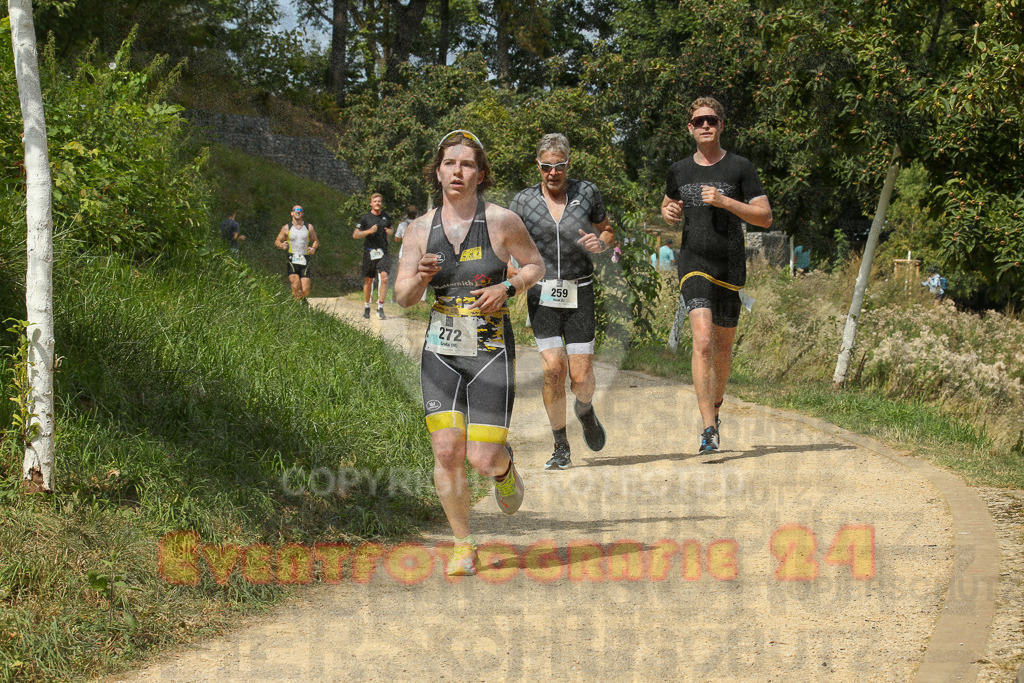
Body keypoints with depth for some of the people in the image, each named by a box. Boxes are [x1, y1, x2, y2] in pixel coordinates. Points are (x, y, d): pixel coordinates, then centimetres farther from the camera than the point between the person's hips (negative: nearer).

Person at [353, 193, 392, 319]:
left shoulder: (386, 217, 10)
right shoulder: (365, 218, 0)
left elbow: (390, 228, 29)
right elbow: (355, 235, -3)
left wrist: (389, 232, 5)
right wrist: (369, 231, -17)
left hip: (382, 252, 1)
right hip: (369, 252, -1)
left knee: (384, 277, -17)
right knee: (368, 280, 7)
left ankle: (380, 308, -15)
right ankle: (366, 307, 25)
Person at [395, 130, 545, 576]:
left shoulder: (501, 222, -5)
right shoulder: (420, 229, 3)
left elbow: (535, 266, 9)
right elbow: (403, 298, 2)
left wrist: (507, 288, -10)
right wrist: (421, 277, -20)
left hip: (491, 351, -2)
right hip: (441, 352, 2)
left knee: (483, 459, -8)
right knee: (446, 451, -8)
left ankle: (504, 469, 31)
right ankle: (463, 547, 9)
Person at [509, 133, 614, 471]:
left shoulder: (587, 192, 3)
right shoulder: (523, 201, 1)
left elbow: (607, 230, 16)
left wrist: (601, 242, -8)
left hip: (579, 294, 0)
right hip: (542, 293, 0)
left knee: (581, 376, -5)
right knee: (553, 368, -14)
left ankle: (585, 410, 32)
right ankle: (561, 448, 1)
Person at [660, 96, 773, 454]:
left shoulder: (740, 168, -1)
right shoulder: (679, 171, 9)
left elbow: (765, 217, -5)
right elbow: (669, 205, 28)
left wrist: (724, 201, -17)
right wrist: (669, 213, 3)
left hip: (730, 267, 0)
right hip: (693, 265, 0)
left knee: (723, 345, 13)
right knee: (702, 340, -18)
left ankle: (715, 405, 40)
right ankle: (709, 428, -21)